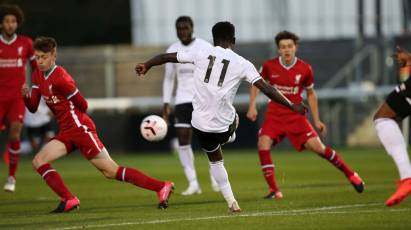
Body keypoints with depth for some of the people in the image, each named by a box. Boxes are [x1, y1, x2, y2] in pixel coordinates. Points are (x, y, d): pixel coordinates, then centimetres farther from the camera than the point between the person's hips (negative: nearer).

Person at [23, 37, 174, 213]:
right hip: (67, 132, 9)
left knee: (111, 171, -9)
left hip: (80, 129, -9)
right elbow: (33, 107, 8)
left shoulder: (60, 77, -17)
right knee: (38, 161, -6)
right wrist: (26, 95, -12)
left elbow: (83, 105, -13)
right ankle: (69, 200, -8)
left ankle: (162, 187, -9)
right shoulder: (38, 76, 9)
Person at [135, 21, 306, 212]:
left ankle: (231, 202, 23)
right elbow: (266, 89, -8)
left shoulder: (201, 54, 1)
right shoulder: (241, 63, -4)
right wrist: (292, 106, -1)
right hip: (224, 123, -2)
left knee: (215, 159, 24)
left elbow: (167, 57, 11)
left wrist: (146, 66, 29)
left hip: (200, 123, 2)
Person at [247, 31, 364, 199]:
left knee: (317, 147, -9)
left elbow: (310, 93, 8)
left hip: (296, 115, -1)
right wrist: (252, 107, -1)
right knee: (263, 144, -22)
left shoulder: (305, 69, -7)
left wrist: (316, 120, 7)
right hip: (274, 114, 1)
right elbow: (256, 84, 11)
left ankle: (350, 174, 11)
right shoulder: (269, 66, -7)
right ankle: (274, 190, -13)